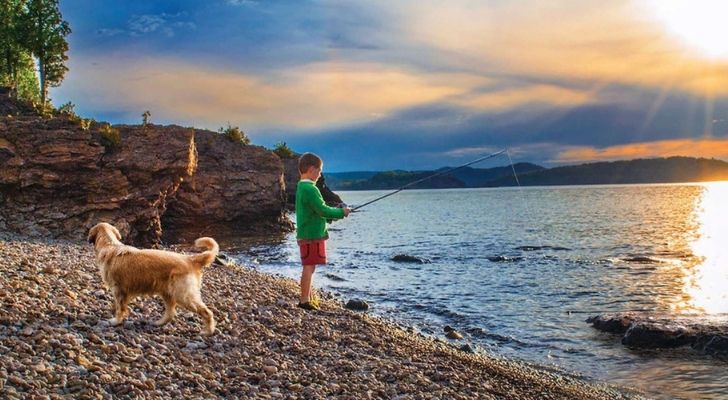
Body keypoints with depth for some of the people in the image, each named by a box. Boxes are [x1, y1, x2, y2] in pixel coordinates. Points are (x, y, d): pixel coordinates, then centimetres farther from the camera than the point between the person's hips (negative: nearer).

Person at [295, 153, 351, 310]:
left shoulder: (301, 187, 15)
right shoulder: (310, 189, -17)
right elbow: (322, 210, -20)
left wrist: (336, 213, 14)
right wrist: (341, 212, -6)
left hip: (307, 234, 10)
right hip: (312, 235, -10)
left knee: (309, 267, 15)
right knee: (309, 267, -6)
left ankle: (307, 298, 22)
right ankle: (304, 300, -3)